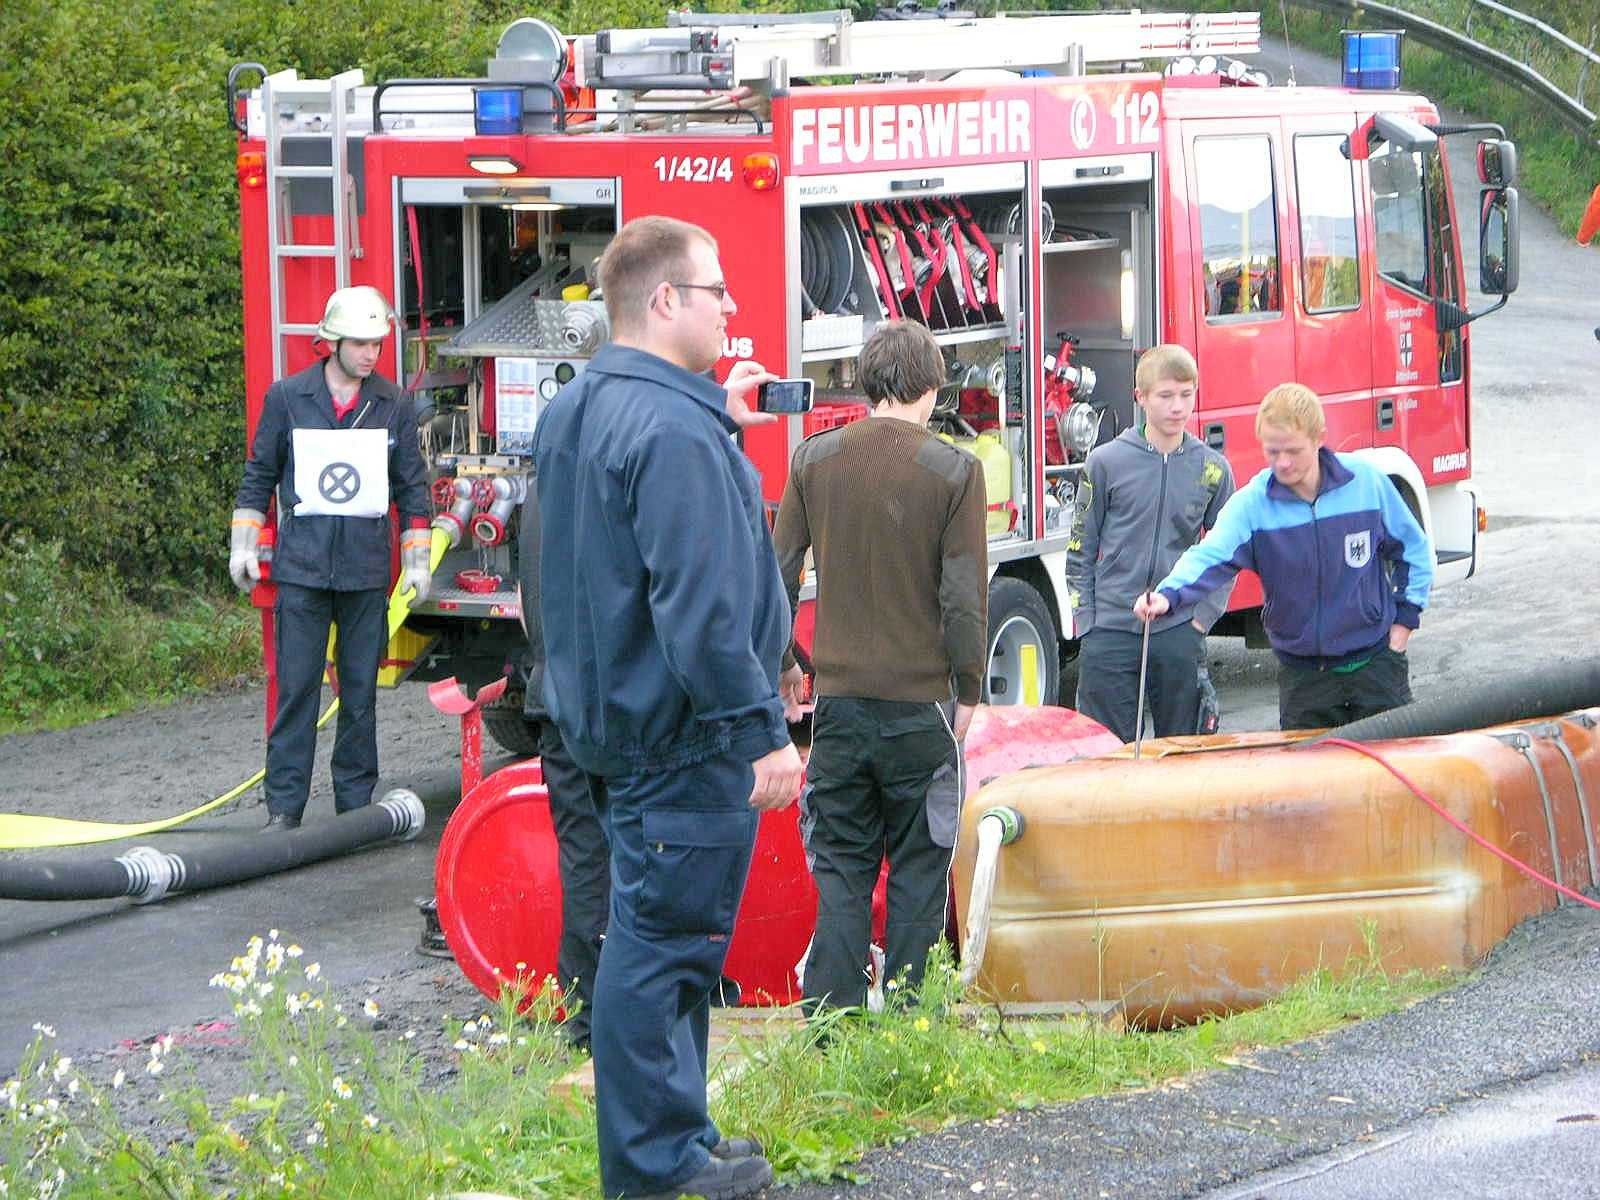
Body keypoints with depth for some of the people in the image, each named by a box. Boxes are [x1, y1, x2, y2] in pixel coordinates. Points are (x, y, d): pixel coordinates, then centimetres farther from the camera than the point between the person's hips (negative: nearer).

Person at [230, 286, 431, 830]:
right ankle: (284, 806, 0)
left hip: (367, 568, 1)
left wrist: (416, 559, 8)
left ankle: (356, 801, 13)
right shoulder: (287, 397, 3)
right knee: (296, 687, -3)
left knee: (360, 689, 5)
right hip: (301, 565, -1)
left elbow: (411, 487, 12)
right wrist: (244, 545, 5)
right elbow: (259, 476, 10)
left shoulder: (393, 406, 7)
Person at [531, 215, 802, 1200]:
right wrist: (764, 733, -21)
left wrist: (718, 417, 11)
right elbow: (701, 609, -25)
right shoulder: (673, 433, -22)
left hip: (612, 716, 11)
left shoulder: (575, 413, 11)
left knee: (658, 934, 18)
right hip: (686, 737, -10)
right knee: (664, 943, -4)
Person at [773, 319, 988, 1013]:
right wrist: (967, 690, 3)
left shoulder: (816, 460, 1)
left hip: (838, 696, 2)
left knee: (840, 864, 9)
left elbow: (778, 571, 4)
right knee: (917, 868, 7)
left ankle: (831, 1012, 5)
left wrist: (781, 663, 18)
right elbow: (965, 596, -9)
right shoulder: (954, 472, -8)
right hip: (919, 697, -2)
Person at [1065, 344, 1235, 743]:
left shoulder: (1213, 469, 5)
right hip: (1110, 633, -1)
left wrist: (1203, 615, 1)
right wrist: (1086, 620, -2)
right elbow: (1081, 550, 5)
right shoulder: (1106, 462, 0)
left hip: (1179, 633, 2)